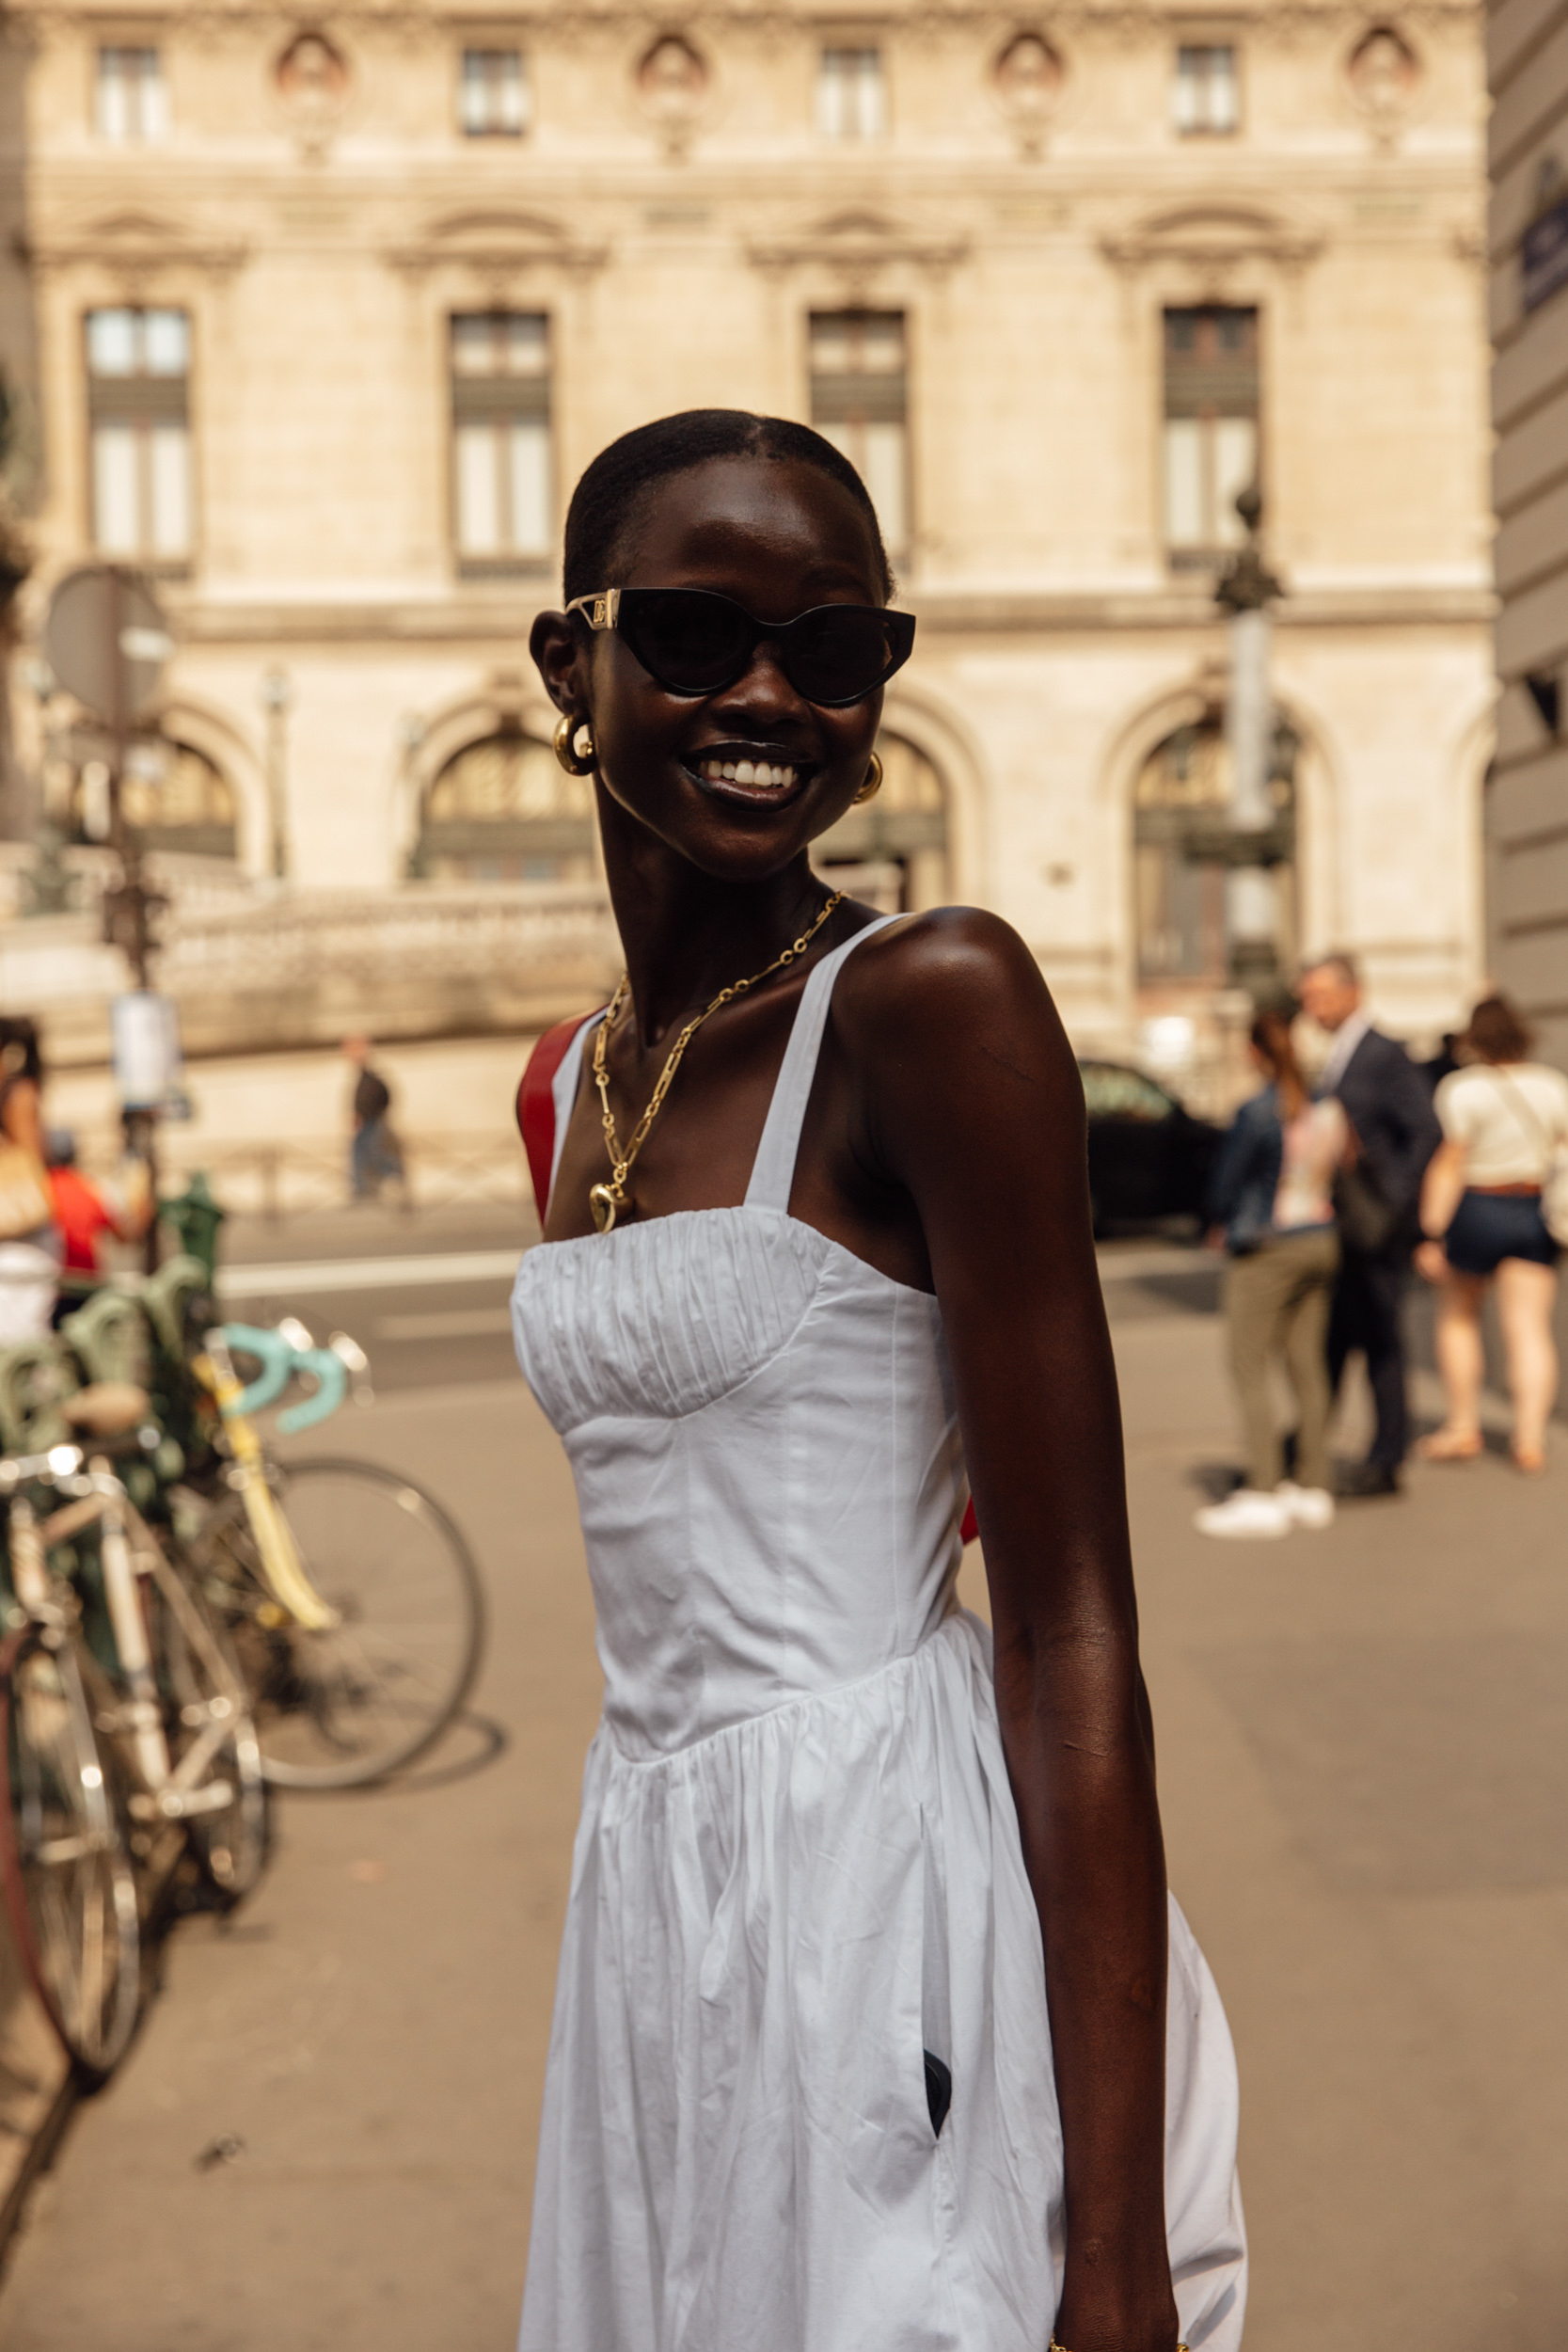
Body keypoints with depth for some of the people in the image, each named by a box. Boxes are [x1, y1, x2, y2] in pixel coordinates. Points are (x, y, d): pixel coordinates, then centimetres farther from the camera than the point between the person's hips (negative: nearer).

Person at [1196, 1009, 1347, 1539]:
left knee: (1249, 1368, -1)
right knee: (1308, 1365, 12)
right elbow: (1339, 1168, 10)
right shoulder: (1329, 1107, 1)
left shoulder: (1258, 1113, -18)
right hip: (1322, 1242, 7)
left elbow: (1226, 1182, -11)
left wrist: (1222, 1223, 9)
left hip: (1267, 1251, -7)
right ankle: (1313, 1487, 17)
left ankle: (1263, 1494, -3)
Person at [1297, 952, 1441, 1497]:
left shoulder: (1385, 1054, -11)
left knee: (1379, 1341, -1)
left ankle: (1385, 1461, 7)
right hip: (1342, 1228, 8)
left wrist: (1393, 1204, -18)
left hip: (1376, 1229, -8)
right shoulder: (1337, 1060, 15)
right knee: (1331, 1339, 13)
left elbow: (1428, 1131, -16)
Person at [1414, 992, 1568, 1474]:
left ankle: (1463, 1428, 17)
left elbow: (1447, 1166, -14)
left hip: (1475, 1214, -3)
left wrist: (1432, 1234, -13)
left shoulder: (1462, 1089, -10)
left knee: (1457, 1317, 15)